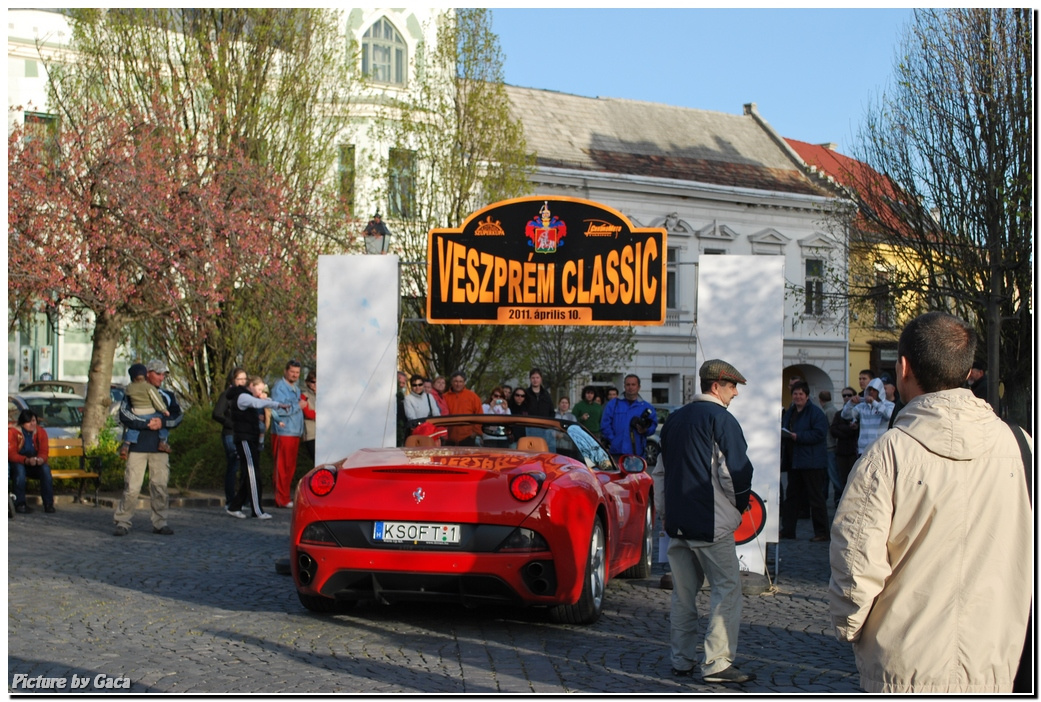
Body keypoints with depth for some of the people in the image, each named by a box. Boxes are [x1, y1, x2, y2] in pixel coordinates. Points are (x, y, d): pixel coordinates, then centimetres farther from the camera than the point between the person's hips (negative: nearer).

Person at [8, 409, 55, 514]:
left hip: (34, 465, 3)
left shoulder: (41, 432, -1)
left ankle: (49, 504, -26)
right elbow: (11, 454, -19)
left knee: (46, 468, -28)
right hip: (17, 463, -3)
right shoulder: (13, 432, -12)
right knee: (19, 468, -36)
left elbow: (44, 452, -5)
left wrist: (41, 459, -31)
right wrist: (26, 460, -37)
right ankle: (20, 504, -32)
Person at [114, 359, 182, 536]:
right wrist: (147, 424, -16)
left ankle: (159, 523, 10)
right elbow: (124, 416, -9)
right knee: (131, 487, -7)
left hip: (160, 449, 3)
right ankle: (122, 522, -2)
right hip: (137, 447, -3)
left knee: (160, 486, 3)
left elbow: (178, 416, 4)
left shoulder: (168, 396, 15)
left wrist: (163, 422, -14)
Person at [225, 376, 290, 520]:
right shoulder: (242, 397, -10)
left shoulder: (248, 398, 25)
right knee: (252, 474, -13)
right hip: (244, 440, -10)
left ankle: (234, 506, 15)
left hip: (252, 440, 10)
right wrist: (278, 405, -38)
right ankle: (257, 511, -16)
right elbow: (259, 403, -27)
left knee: (249, 476, 9)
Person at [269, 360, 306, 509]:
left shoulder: (295, 388, 21)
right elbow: (278, 409, -20)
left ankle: (286, 496, 17)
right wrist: (298, 406, -11)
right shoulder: (279, 387, -9)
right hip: (283, 433, -9)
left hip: (295, 432, 9)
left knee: (291, 467, 11)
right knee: (282, 467, -6)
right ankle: (282, 499, -5)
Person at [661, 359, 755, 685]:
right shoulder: (720, 418, -11)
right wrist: (740, 504, 2)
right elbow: (737, 470, -15)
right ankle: (717, 663, -6)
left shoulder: (674, 419, 13)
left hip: (676, 519, 8)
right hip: (711, 522, -8)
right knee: (726, 589, -2)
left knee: (683, 593, 13)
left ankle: (682, 660, 17)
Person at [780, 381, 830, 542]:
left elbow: (819, 434, -18)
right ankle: (787, 530, 17)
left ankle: (821, 532, 2)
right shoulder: (789, 413, 15)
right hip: (794, 461, 8)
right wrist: (782, 435, -2)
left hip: (812, 462, -8)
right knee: (792, 496, 11)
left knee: (816, 497, -4)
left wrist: (797, 437, -22)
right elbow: (783, 430, 22)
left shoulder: (816, 413, -9)